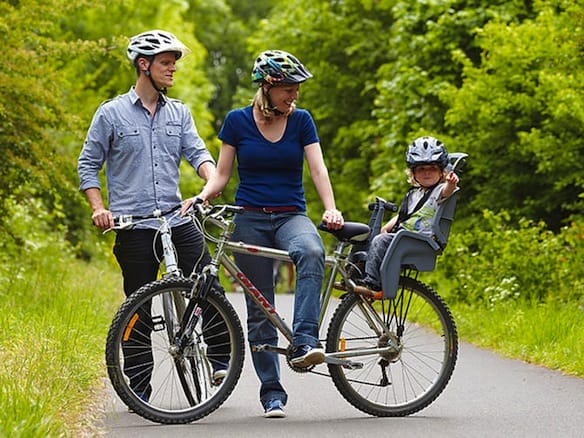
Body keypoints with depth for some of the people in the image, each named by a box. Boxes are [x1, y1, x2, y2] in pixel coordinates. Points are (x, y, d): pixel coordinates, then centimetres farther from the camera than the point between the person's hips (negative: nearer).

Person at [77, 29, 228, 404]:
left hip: (178, 218, 3)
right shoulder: (111, 114, 2)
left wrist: (214, 180, -18)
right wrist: (99, 208, -7)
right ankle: (139, 391, 9)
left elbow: (197, 152, 3)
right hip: (134, 226, -3)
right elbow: (88, 165, 6)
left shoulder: (179, 113, 13)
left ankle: (220, 360, 3)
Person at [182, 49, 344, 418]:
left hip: (291, 215, 0)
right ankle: (272, 392, 9)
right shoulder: (237, 121, 1)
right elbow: (222, 174, 4)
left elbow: (318, 169, -5)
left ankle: (304, 344, -39)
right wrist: (201, 198, -15)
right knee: (260, 308, 1)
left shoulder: (301, 120, 2)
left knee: (312, 253, -36)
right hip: (250, 218, 0)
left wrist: (331, 209, -21)